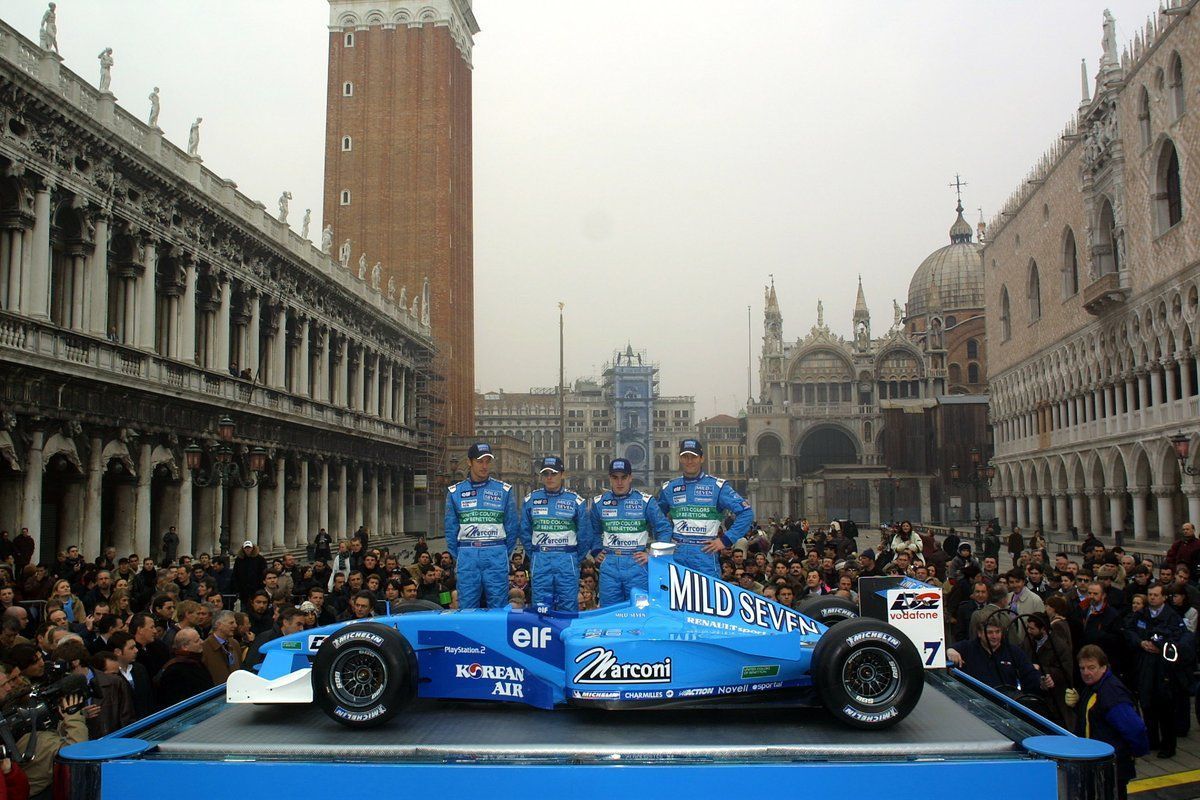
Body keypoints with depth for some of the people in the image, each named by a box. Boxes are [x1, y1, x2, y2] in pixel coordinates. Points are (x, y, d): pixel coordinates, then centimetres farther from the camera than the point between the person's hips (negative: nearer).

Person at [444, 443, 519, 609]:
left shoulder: (504, 490, 4)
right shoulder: (455, 492, 8)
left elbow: (513, 527, 6)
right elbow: (450, 529, 11)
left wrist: (503, 554, 4)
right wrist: (458, 556, 7)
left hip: (496, 556, -1)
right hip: (467, 556, 1)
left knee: (498, 608, 2)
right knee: (467, 608, 4)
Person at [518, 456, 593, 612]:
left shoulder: (576, 501, 1)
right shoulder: (530, 499, 6)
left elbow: (585, 534, 5)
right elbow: (525, 531, 13)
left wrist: (576, 558, 5)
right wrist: (534, 554, 10)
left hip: (567, 560, -1)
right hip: (540, 561, 2)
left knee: (568, 608, 0)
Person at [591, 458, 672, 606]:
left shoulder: (645, 501, 1)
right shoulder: (599, 502, 9)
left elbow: (664, 529, 4)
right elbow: (593, 531, 23)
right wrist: (597, 552, 11)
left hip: (636, 562, -3)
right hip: (609, 565, 3)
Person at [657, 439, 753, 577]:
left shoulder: (717, 486, -1)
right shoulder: (669, 488, 11)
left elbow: (746, 513, -5)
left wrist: (725, 540, -8)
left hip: (705, 554, -3)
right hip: (676, 554, 3)